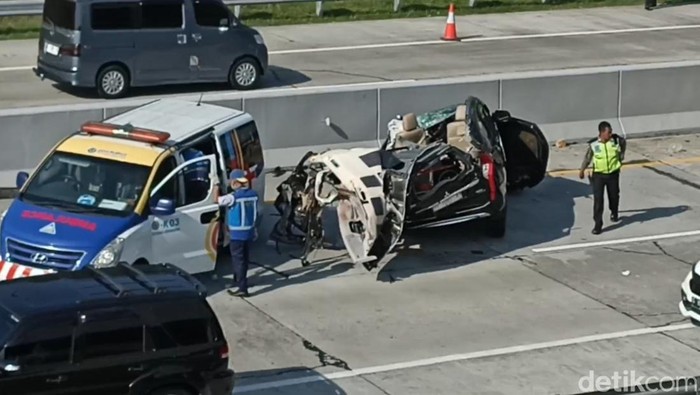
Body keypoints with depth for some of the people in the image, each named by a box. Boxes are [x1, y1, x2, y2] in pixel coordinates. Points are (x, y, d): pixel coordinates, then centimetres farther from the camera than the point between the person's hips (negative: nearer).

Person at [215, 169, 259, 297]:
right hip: (249, 231, 7)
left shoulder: (233, 196, -21)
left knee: (238, 259, -3)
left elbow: (216, 200, -12)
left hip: (237, 233, -7)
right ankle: (238, 279, 40)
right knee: (244, 257, 21)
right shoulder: (253, 194, 0)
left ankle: (242, 288, -7)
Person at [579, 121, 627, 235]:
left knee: (614, 196, 18)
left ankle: (614, 213, 50)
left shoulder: (617, 140, -10)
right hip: (598, 175, -2)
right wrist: (581, 170, 10)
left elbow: (624, 143, 15)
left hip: (613, 174, 2)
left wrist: (621, 155, 12)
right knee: (598, 199, -9)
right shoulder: (593, 144, -13)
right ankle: (598, 224, -7)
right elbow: (587, 158, 2)